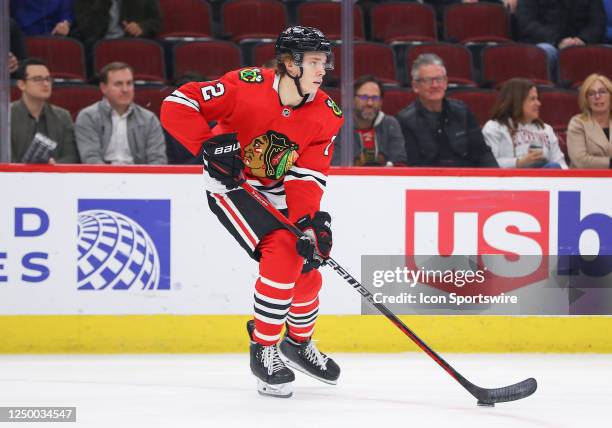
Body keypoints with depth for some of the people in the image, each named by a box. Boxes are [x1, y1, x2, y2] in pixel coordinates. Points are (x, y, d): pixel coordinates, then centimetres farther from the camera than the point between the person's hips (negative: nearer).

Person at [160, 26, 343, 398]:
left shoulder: (326, 115, -13)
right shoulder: (248, 86, -27)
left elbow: (307, 175, -17)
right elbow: (177, 105, -27)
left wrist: (309, 221, -33)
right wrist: (209, 145, -37)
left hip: (278, 195, 6)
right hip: (231, 185, -6)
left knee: (307, 267, 4)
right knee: (282, 252, -24)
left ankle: (299, 343, 35)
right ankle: (263, 349, -9)